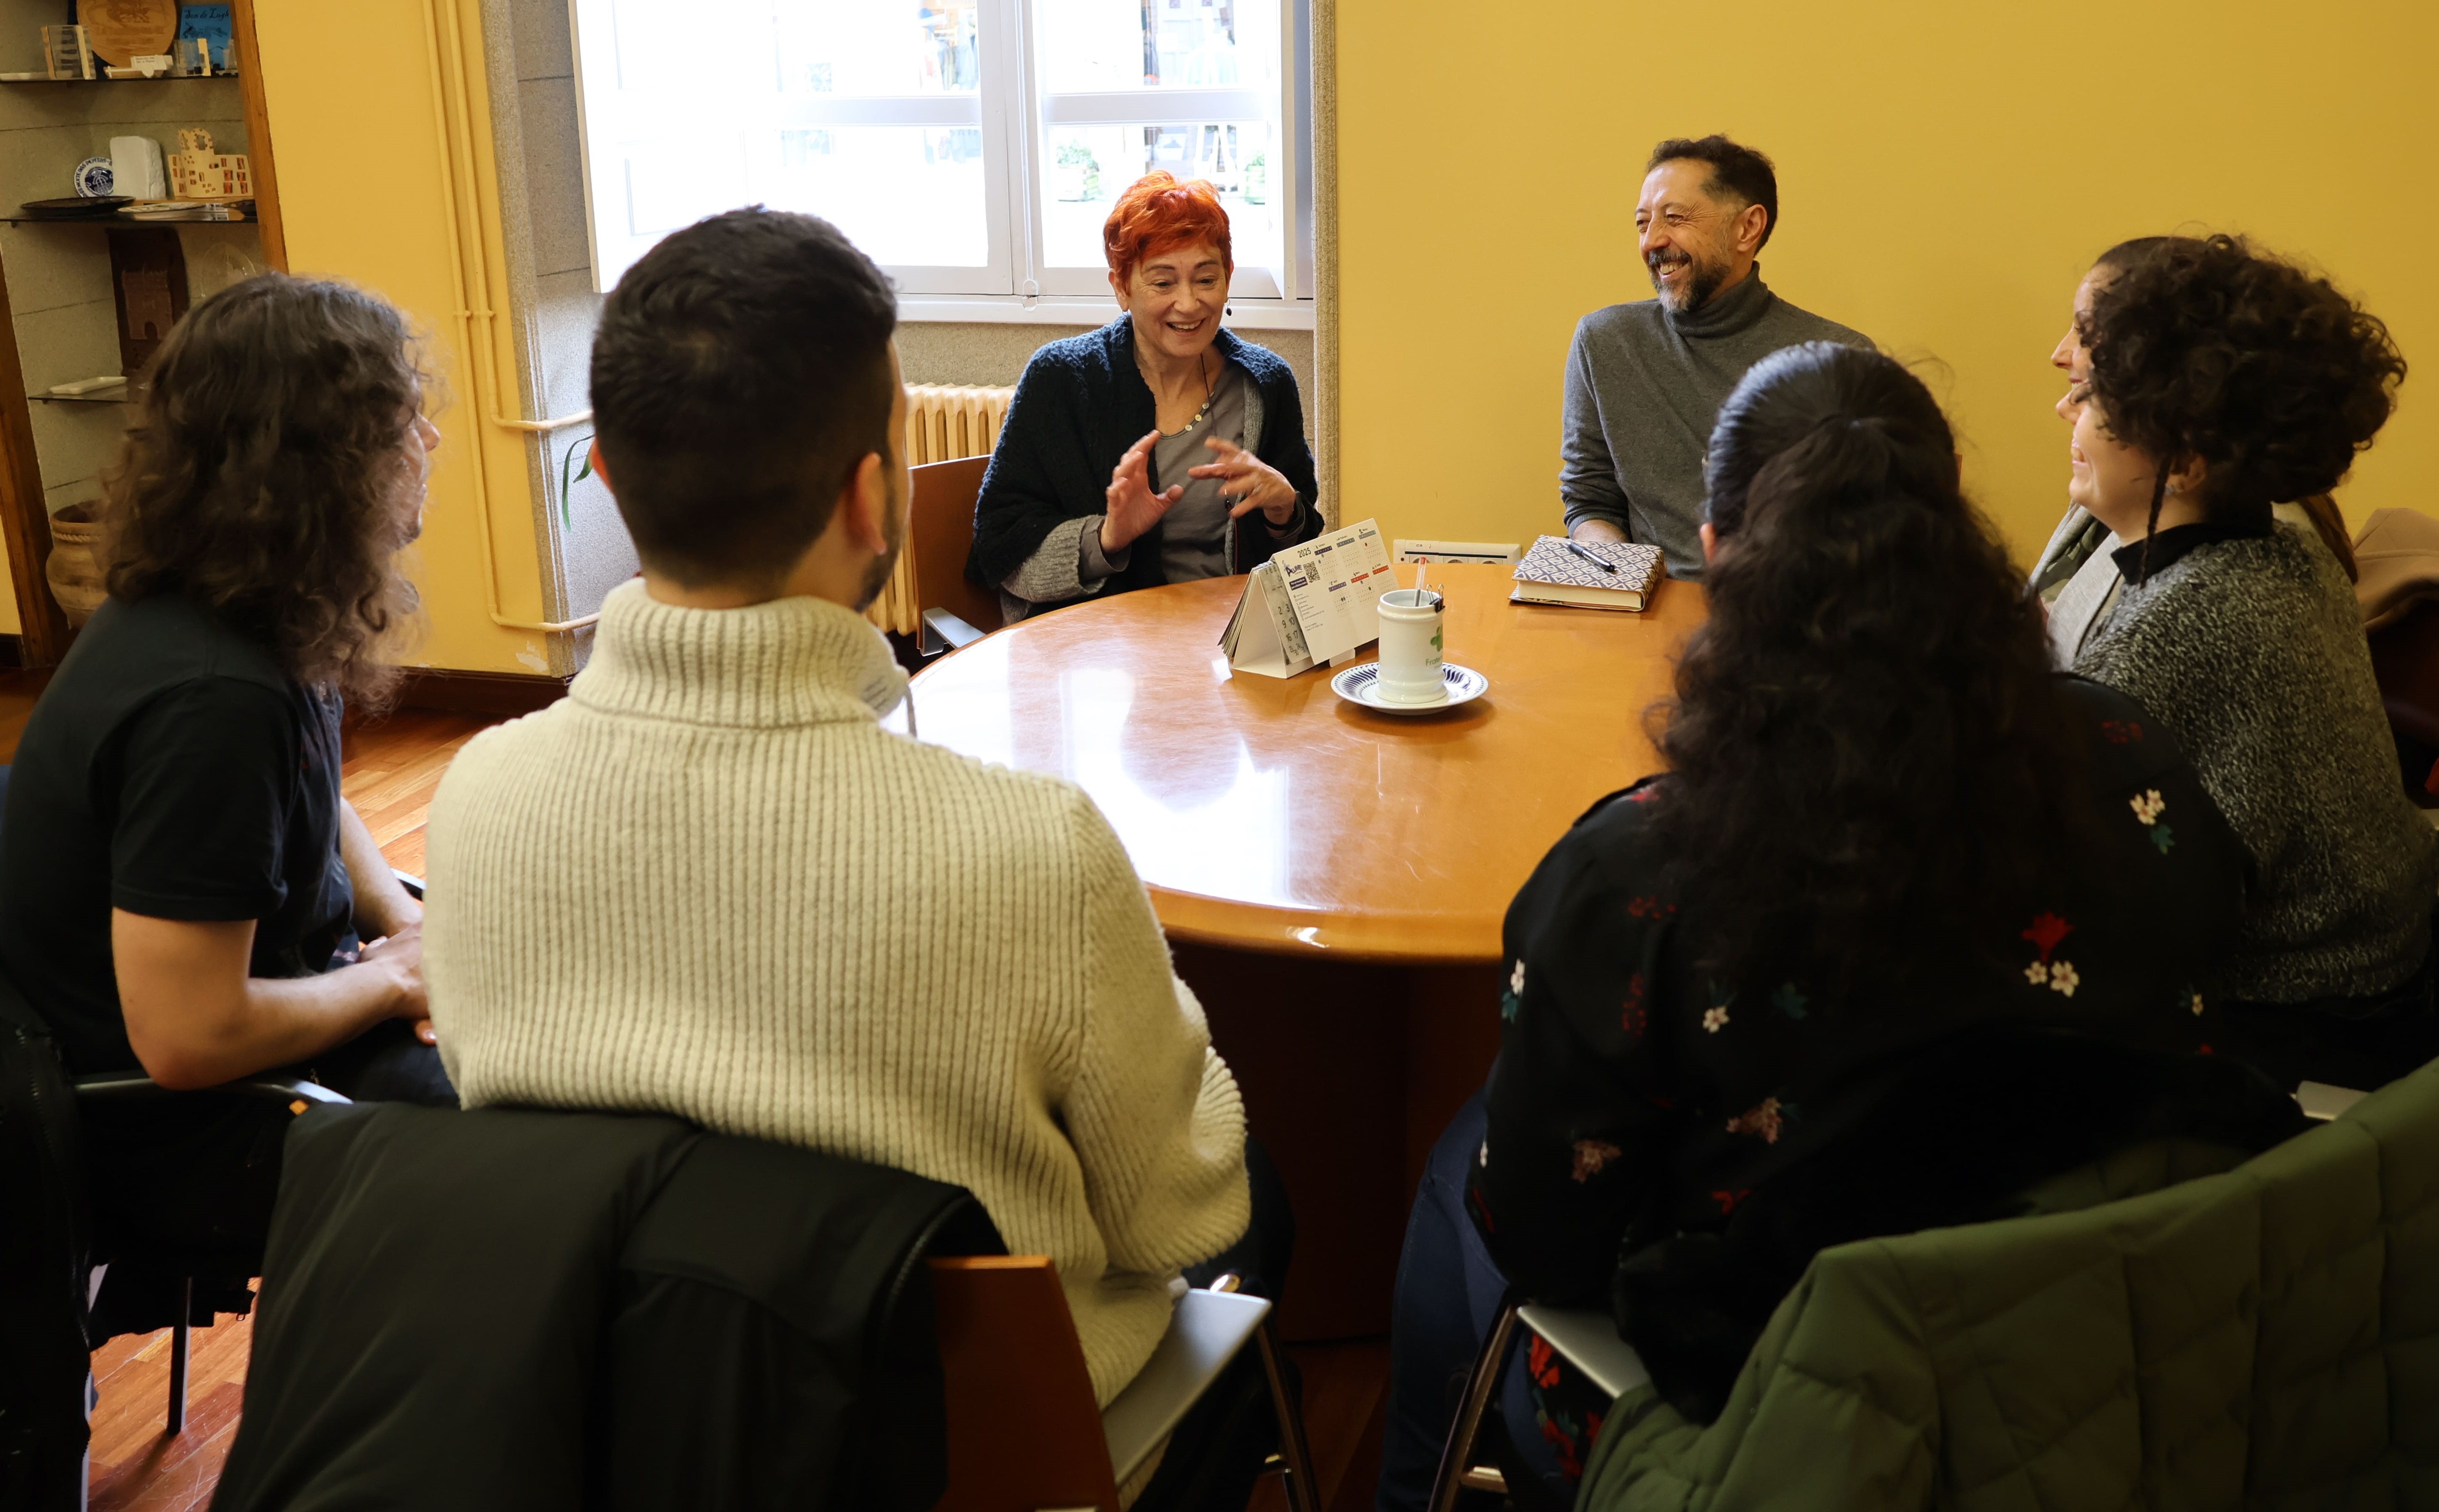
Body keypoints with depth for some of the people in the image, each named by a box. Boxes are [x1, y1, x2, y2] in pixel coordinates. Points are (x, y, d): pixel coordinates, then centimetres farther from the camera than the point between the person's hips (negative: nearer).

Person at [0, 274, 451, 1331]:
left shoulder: (250, 615, -4)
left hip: (282, 977, 9)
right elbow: (187, 1039, -31)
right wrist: (392, 980, -16)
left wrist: (410, 926, -1)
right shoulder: (210, 697, -32)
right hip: (178, 1127, -9)